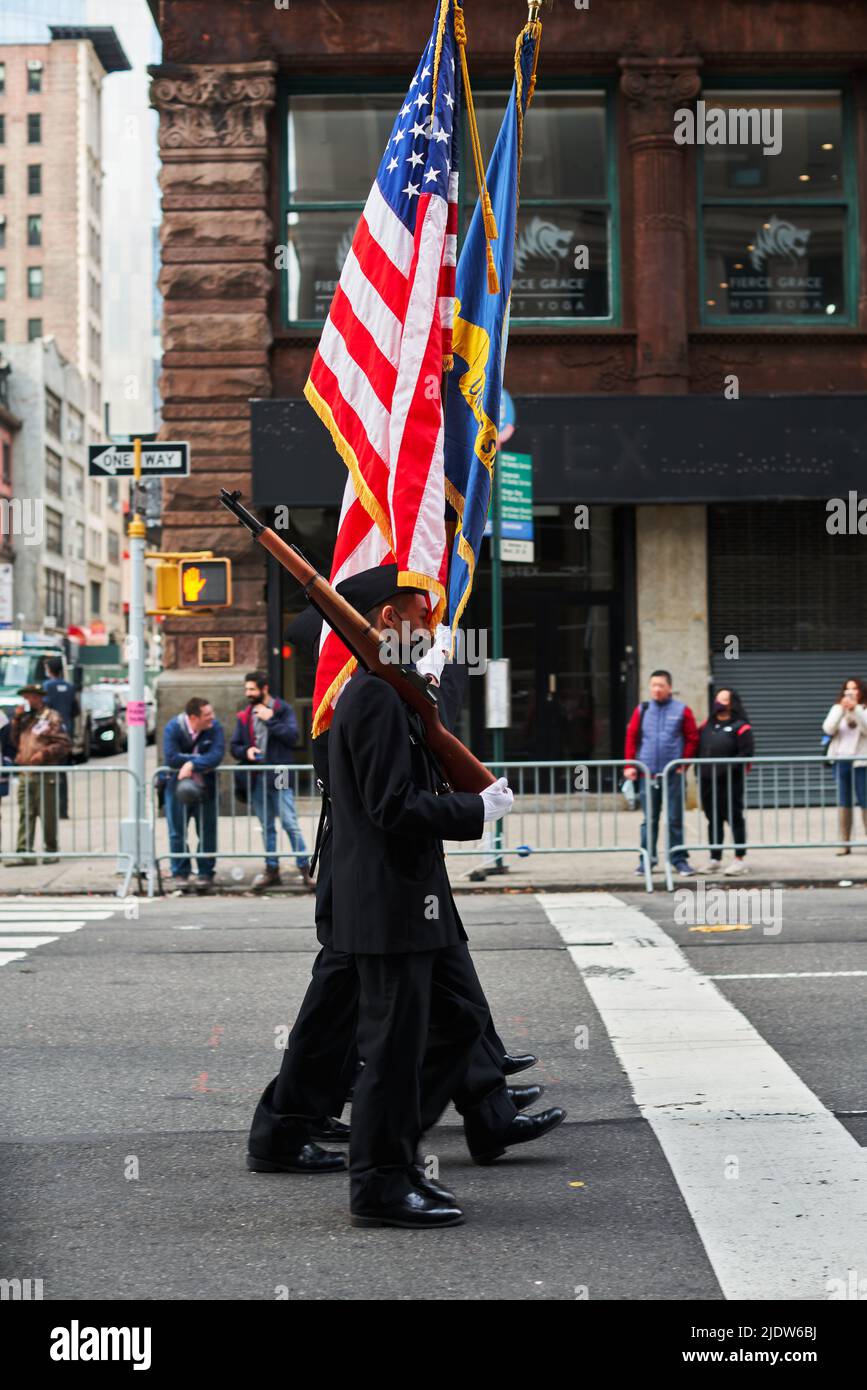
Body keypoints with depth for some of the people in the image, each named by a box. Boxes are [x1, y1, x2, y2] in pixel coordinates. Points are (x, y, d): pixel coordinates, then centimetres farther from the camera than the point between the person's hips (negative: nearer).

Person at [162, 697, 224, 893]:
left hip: (205, 787, 1)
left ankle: (205, 874, 13)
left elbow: (216, 755, -19)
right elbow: (170, 758, -23)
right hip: (178, 787, -1)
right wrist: (202, 760, -19)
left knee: (207, 832, 4)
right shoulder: (173, 728, -14)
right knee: (177, 833, 1)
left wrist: (192, 764, -27)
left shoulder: (215, 727, -9)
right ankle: (179, 874, 10)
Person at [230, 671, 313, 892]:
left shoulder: (283, 710, 0)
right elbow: (234, 746, 14)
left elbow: (292, 736, -12)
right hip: (257, 779, 5)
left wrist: (270, 720, -14)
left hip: (279, 777, -5)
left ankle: (305, 868, -4)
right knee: (266, 827, 11)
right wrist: (246, 751, -6)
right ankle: (271, 869, 18)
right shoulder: (244, 716, 12)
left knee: (289, 823, -9)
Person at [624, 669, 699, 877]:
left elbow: (692, 739, 3)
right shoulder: (642, 710, 6)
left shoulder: (682, 711, 1)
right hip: (647, 773, 2)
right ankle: (647, 859, 14)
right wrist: (630, 765, -3)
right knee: (649, 819, 7)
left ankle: (679, 860, 10)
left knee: (675, 819, 2)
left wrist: (684, 763, -4)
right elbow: (631, 737, 4)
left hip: (673, 774, -1)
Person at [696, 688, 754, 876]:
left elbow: (746, 753, -12)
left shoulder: (740, 727, -5)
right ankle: (715, 859, 21)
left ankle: (740, 859, 7)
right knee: (713, 820, 13)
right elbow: (697, 747, 19)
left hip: (730, 782, -6)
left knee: (735, 818, 0)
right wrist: (699, 769, 4)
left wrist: (728, 769, -19)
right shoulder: (707, 725, 16)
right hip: (707, 782, 6)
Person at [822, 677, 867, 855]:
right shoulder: (837, 708, 12)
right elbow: (828, 729, -3)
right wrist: (842, 709, -14)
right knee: (843, 802, 2)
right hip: (840, 759, 3)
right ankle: (844, 843, 3)